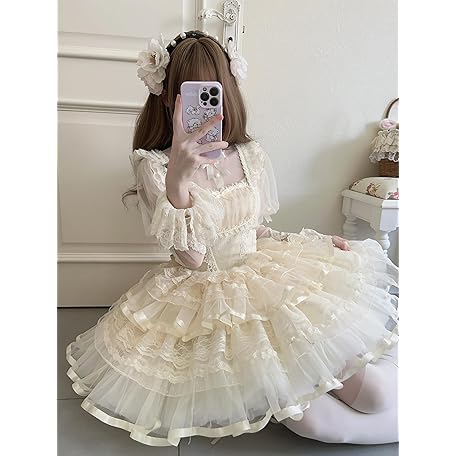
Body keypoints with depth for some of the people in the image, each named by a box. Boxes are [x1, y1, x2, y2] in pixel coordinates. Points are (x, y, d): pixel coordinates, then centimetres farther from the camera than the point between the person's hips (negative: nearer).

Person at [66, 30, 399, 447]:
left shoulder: (250, 155, 0)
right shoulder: (154, 165, -12)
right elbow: (192, 258, -22)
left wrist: (319, 241, 2)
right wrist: (176, 179, -36)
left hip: (260, 275, 4)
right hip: (200, 292, -3)